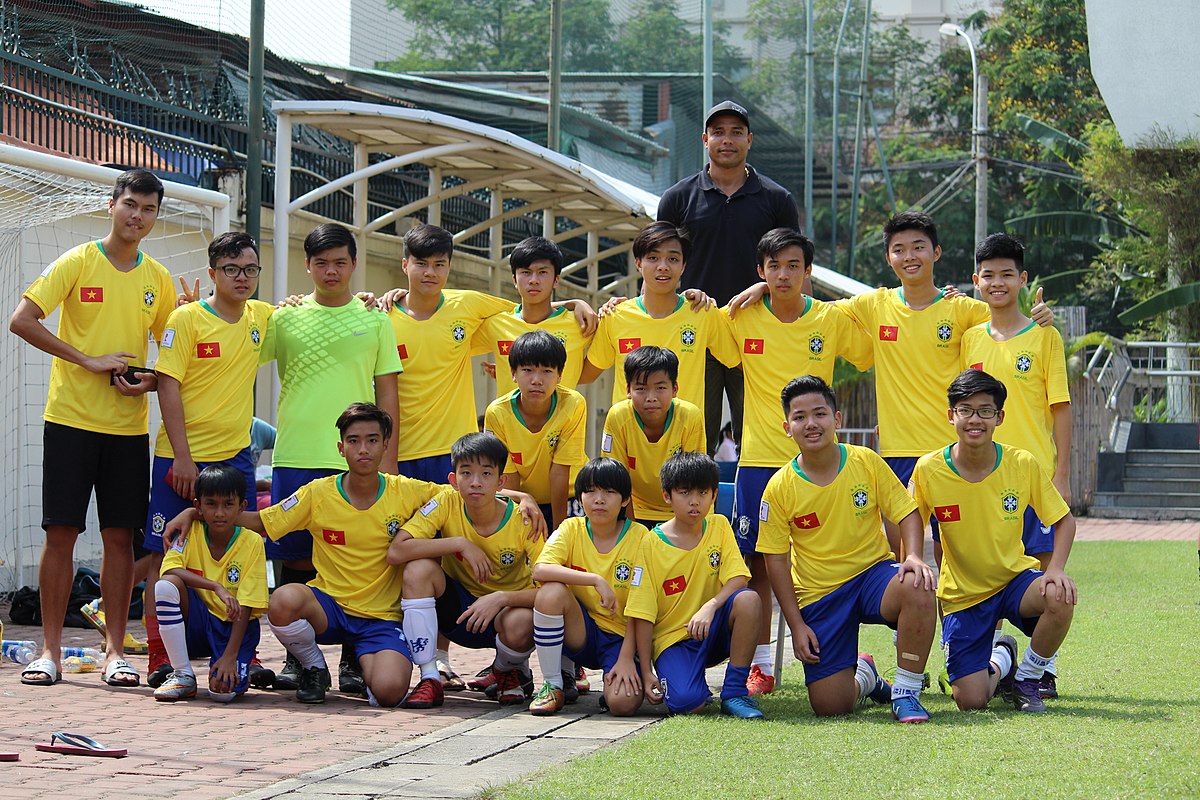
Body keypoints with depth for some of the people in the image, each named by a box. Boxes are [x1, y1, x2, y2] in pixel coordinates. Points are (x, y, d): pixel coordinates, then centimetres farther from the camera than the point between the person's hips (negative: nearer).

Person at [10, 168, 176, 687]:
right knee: (61, 533, -3)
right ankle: (50, 650, 3)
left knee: (120, 536, 2)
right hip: (71, 418, -3)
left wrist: (153, 381, -5)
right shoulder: (77, 263, -3)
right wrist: (89, 360, -14)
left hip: (129, 425, 3)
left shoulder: (158, 279, 10)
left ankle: (114, 652, 6)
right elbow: (21, 321, -10)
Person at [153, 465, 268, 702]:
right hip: (198, 623, 3)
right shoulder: (191, 532, -5)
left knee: (223, 689, -29)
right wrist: (217, 587, -33)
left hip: (234, 627, -3)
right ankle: (183, 676, -15)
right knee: (166, 586, -27)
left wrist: (230, 656, -22)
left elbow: (245, 606, -14)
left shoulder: (252, 543, -11)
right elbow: (170, 569, -23)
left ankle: (241, 671, 12)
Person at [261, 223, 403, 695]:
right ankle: (297, 659, 11)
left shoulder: (374, 319, 9)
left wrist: (387, 461, 2)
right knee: (296, 559, 2)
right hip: (295, 459, 1)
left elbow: (387, 395, 8)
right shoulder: (286, 319, 10)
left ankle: (352, 663, 4)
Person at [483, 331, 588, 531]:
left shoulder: (573, 405, -22)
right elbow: (509, 478, -11)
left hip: (568, 499, -1)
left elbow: (559, 471, -19)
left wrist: (559, 530, -16)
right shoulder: (497, 413, -19)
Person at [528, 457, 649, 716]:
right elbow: (540, 570, -23)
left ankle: (620, 674, 9)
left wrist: (626, 657, -16)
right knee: (551, 591, -30)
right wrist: (596, 580, -31)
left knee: (623, 703, -30)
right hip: (581, 633, 2)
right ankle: (553, 684, -11)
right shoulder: (572, 529, -4)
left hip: (621, 636, -2)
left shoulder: (639, 537, -8)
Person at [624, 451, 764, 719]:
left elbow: (738, 579, -9)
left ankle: (734, 692, -18)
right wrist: (646, 672, -10)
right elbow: (643, 613, -5)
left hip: (713, 631, 3)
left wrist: (710, 607, -29)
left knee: (748, 599, -29)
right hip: (671, 637, -3)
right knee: (686, 702, -32)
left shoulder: (719, 527, 4)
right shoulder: (652, 543, -5)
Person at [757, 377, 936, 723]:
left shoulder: (865, 461, -6)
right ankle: (863, 677, 30)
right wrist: (796, 624, -6)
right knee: (829, 705, -10)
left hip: (873, 573, 0)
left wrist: (913, 557, -21)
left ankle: (905, 693, -18)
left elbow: (907, 513, -1)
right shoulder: (780, 487, -7)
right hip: (819, 595, 0)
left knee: (917, 588, -37)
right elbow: (776, 560, -1)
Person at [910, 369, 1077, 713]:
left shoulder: (1023, 465, -12)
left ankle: (1027, 679, -5)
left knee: (1060, 598, -36)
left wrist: (1056, 569, -18)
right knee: (970, 700, -15)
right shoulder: (928, 469, -13)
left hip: (1015, 578, 0)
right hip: (962, 593, 0)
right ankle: (1000, 661, 25)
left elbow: (1064, 520, -1)